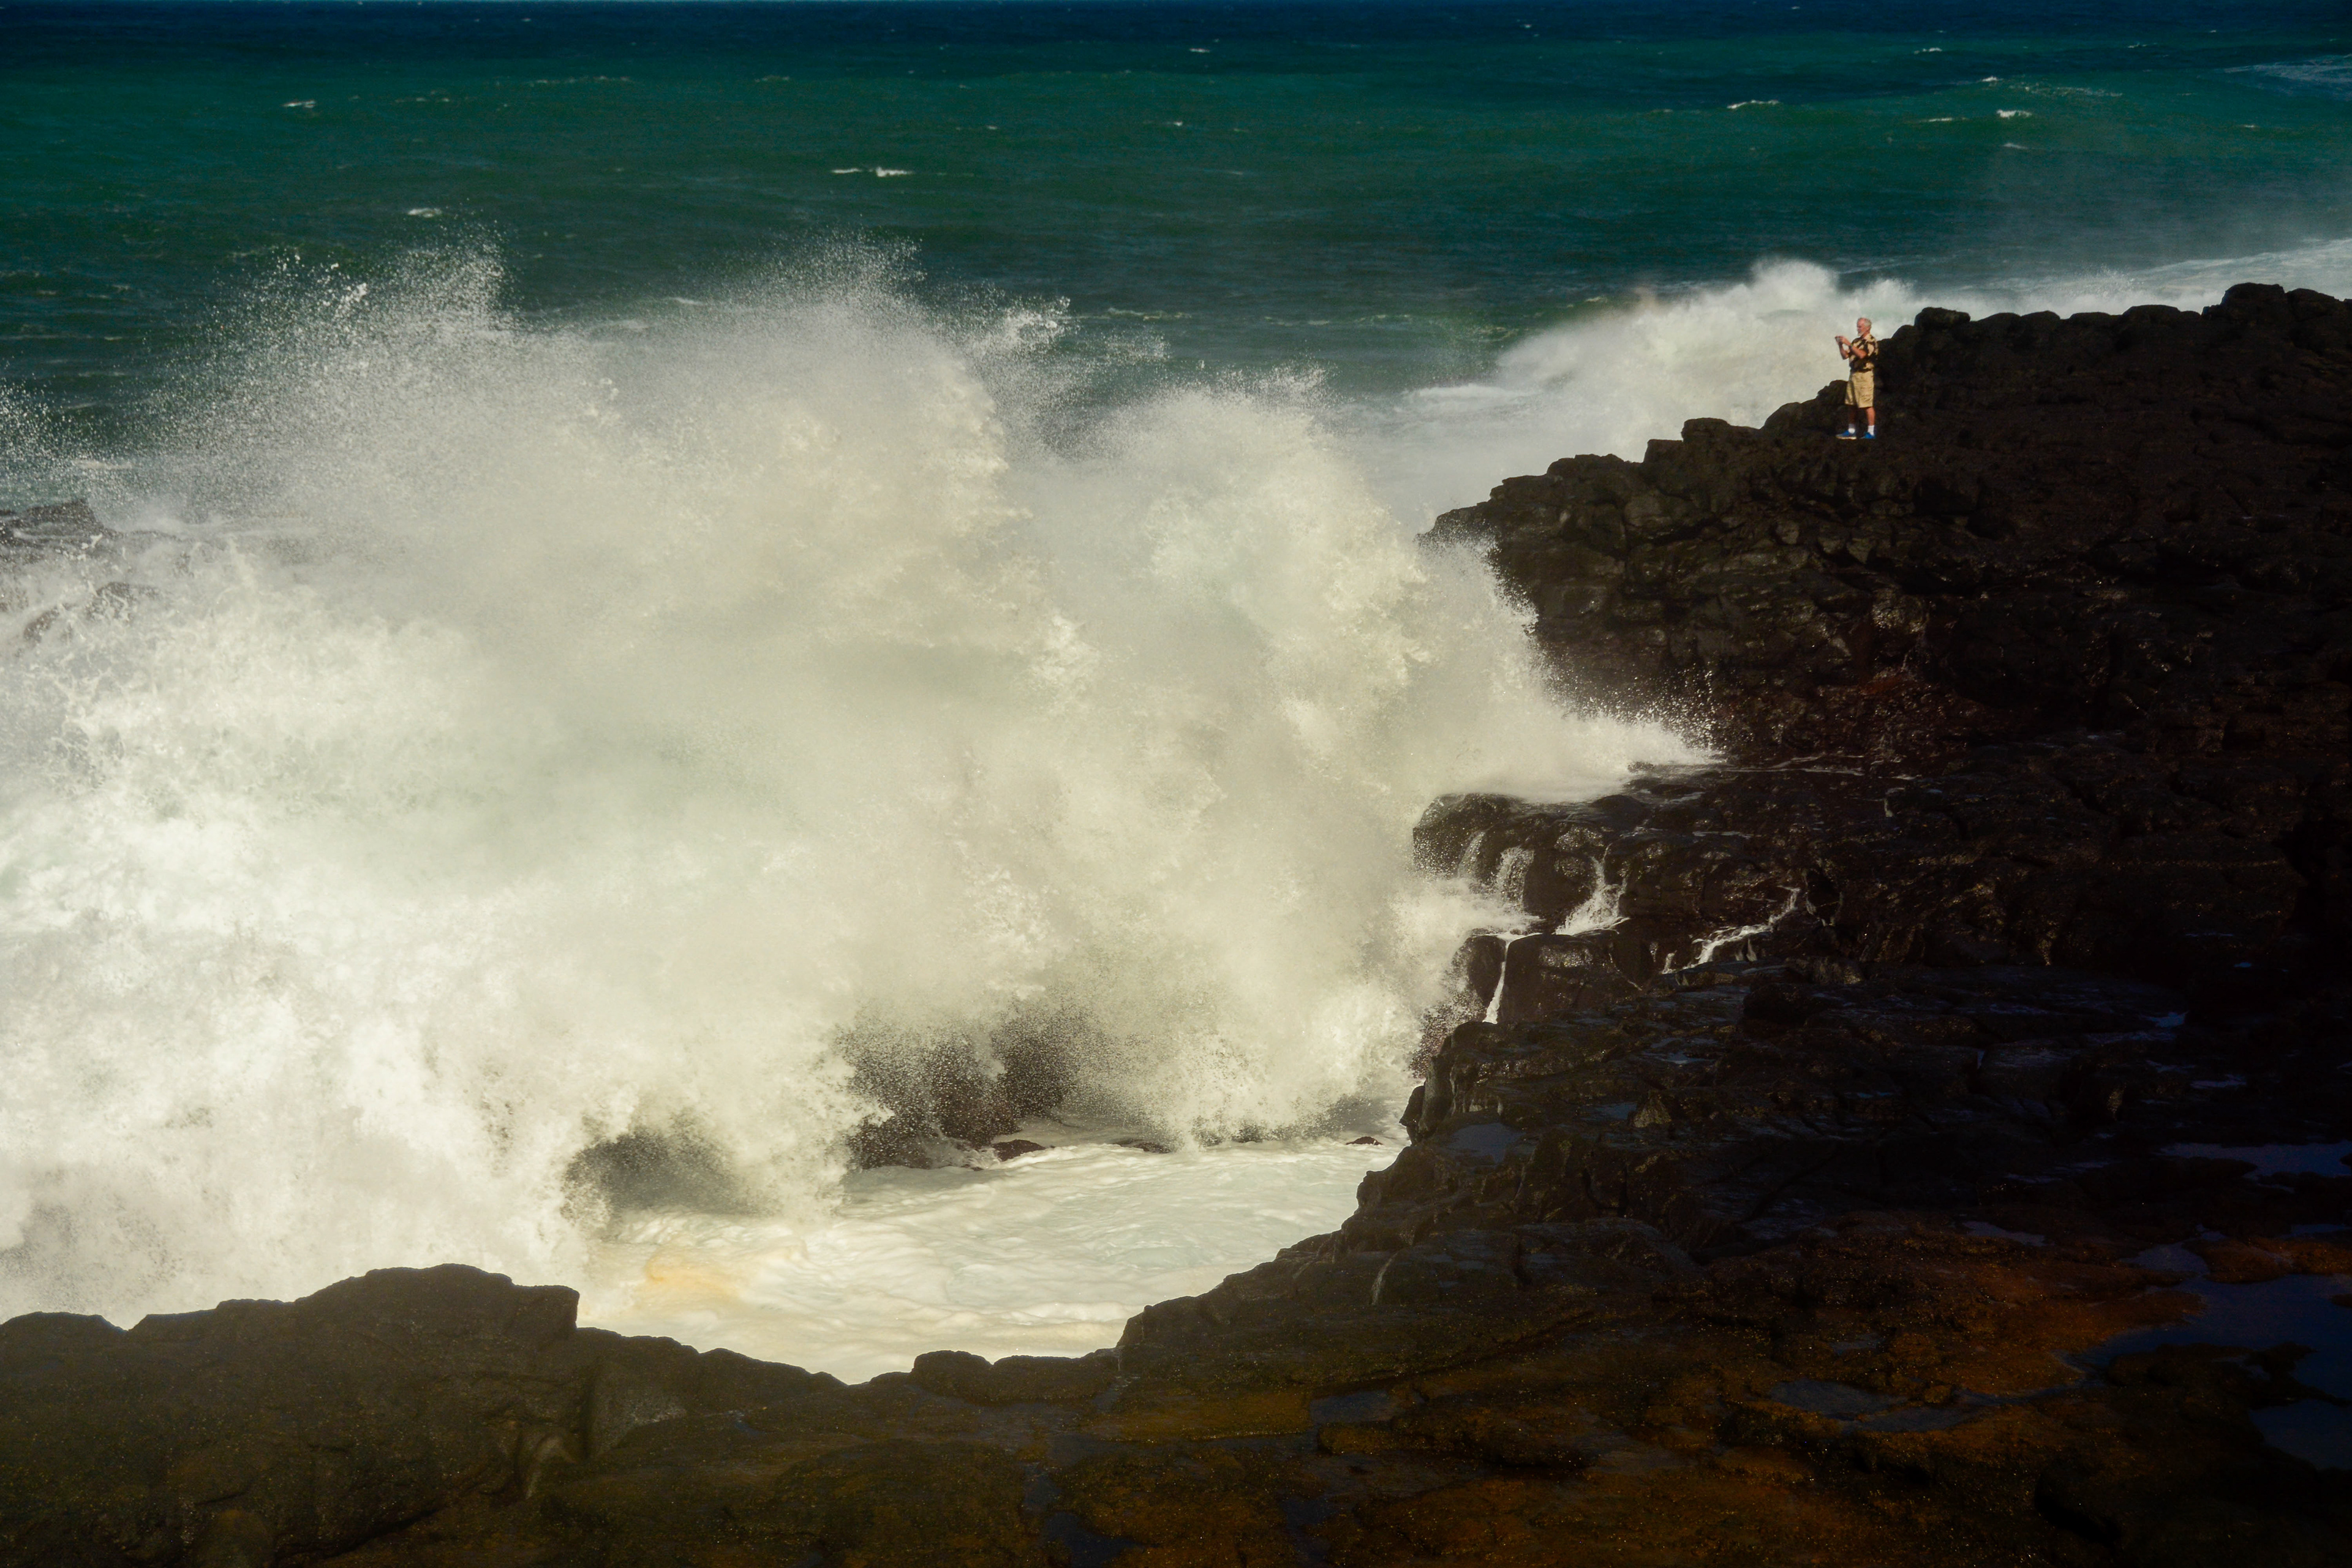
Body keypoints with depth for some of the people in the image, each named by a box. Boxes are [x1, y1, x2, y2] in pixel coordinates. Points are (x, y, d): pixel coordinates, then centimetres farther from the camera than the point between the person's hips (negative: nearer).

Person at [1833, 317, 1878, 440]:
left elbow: (1861, 355, -24)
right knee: (1850, 405, 10)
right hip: (1853, 374, 9)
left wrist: (1848, 344, -22)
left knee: (1867, 405, -8)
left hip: (1865, 375, -9)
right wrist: (1840, 345, 0)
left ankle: (1871, 432, -5)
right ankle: (1850, 431, 17)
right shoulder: (1856, 341, 16)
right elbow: (1845, 355, 15)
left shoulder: (1871, 341, -10)